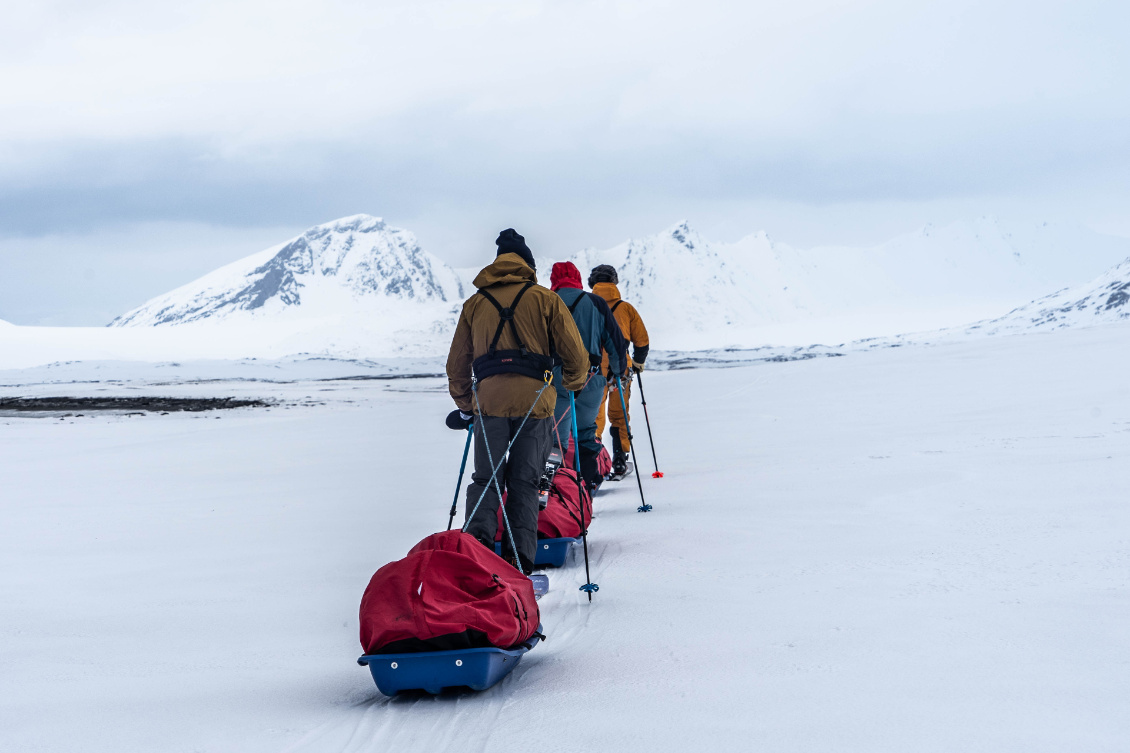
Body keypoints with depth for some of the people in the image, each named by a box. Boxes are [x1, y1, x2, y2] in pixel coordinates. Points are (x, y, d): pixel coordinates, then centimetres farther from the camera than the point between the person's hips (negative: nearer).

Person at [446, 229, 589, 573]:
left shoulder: (474, 303, 16)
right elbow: (575, 352, 5)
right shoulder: (545, 299, 9)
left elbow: (458, 362, 20)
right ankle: (520, 554, -5)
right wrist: (573, 384, 25)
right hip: (534, 398, -1)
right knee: (524, 481, 5)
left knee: (486, 477, 6)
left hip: (489, 398, 1)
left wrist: (464, 406, 31)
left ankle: (478, 535, -19)